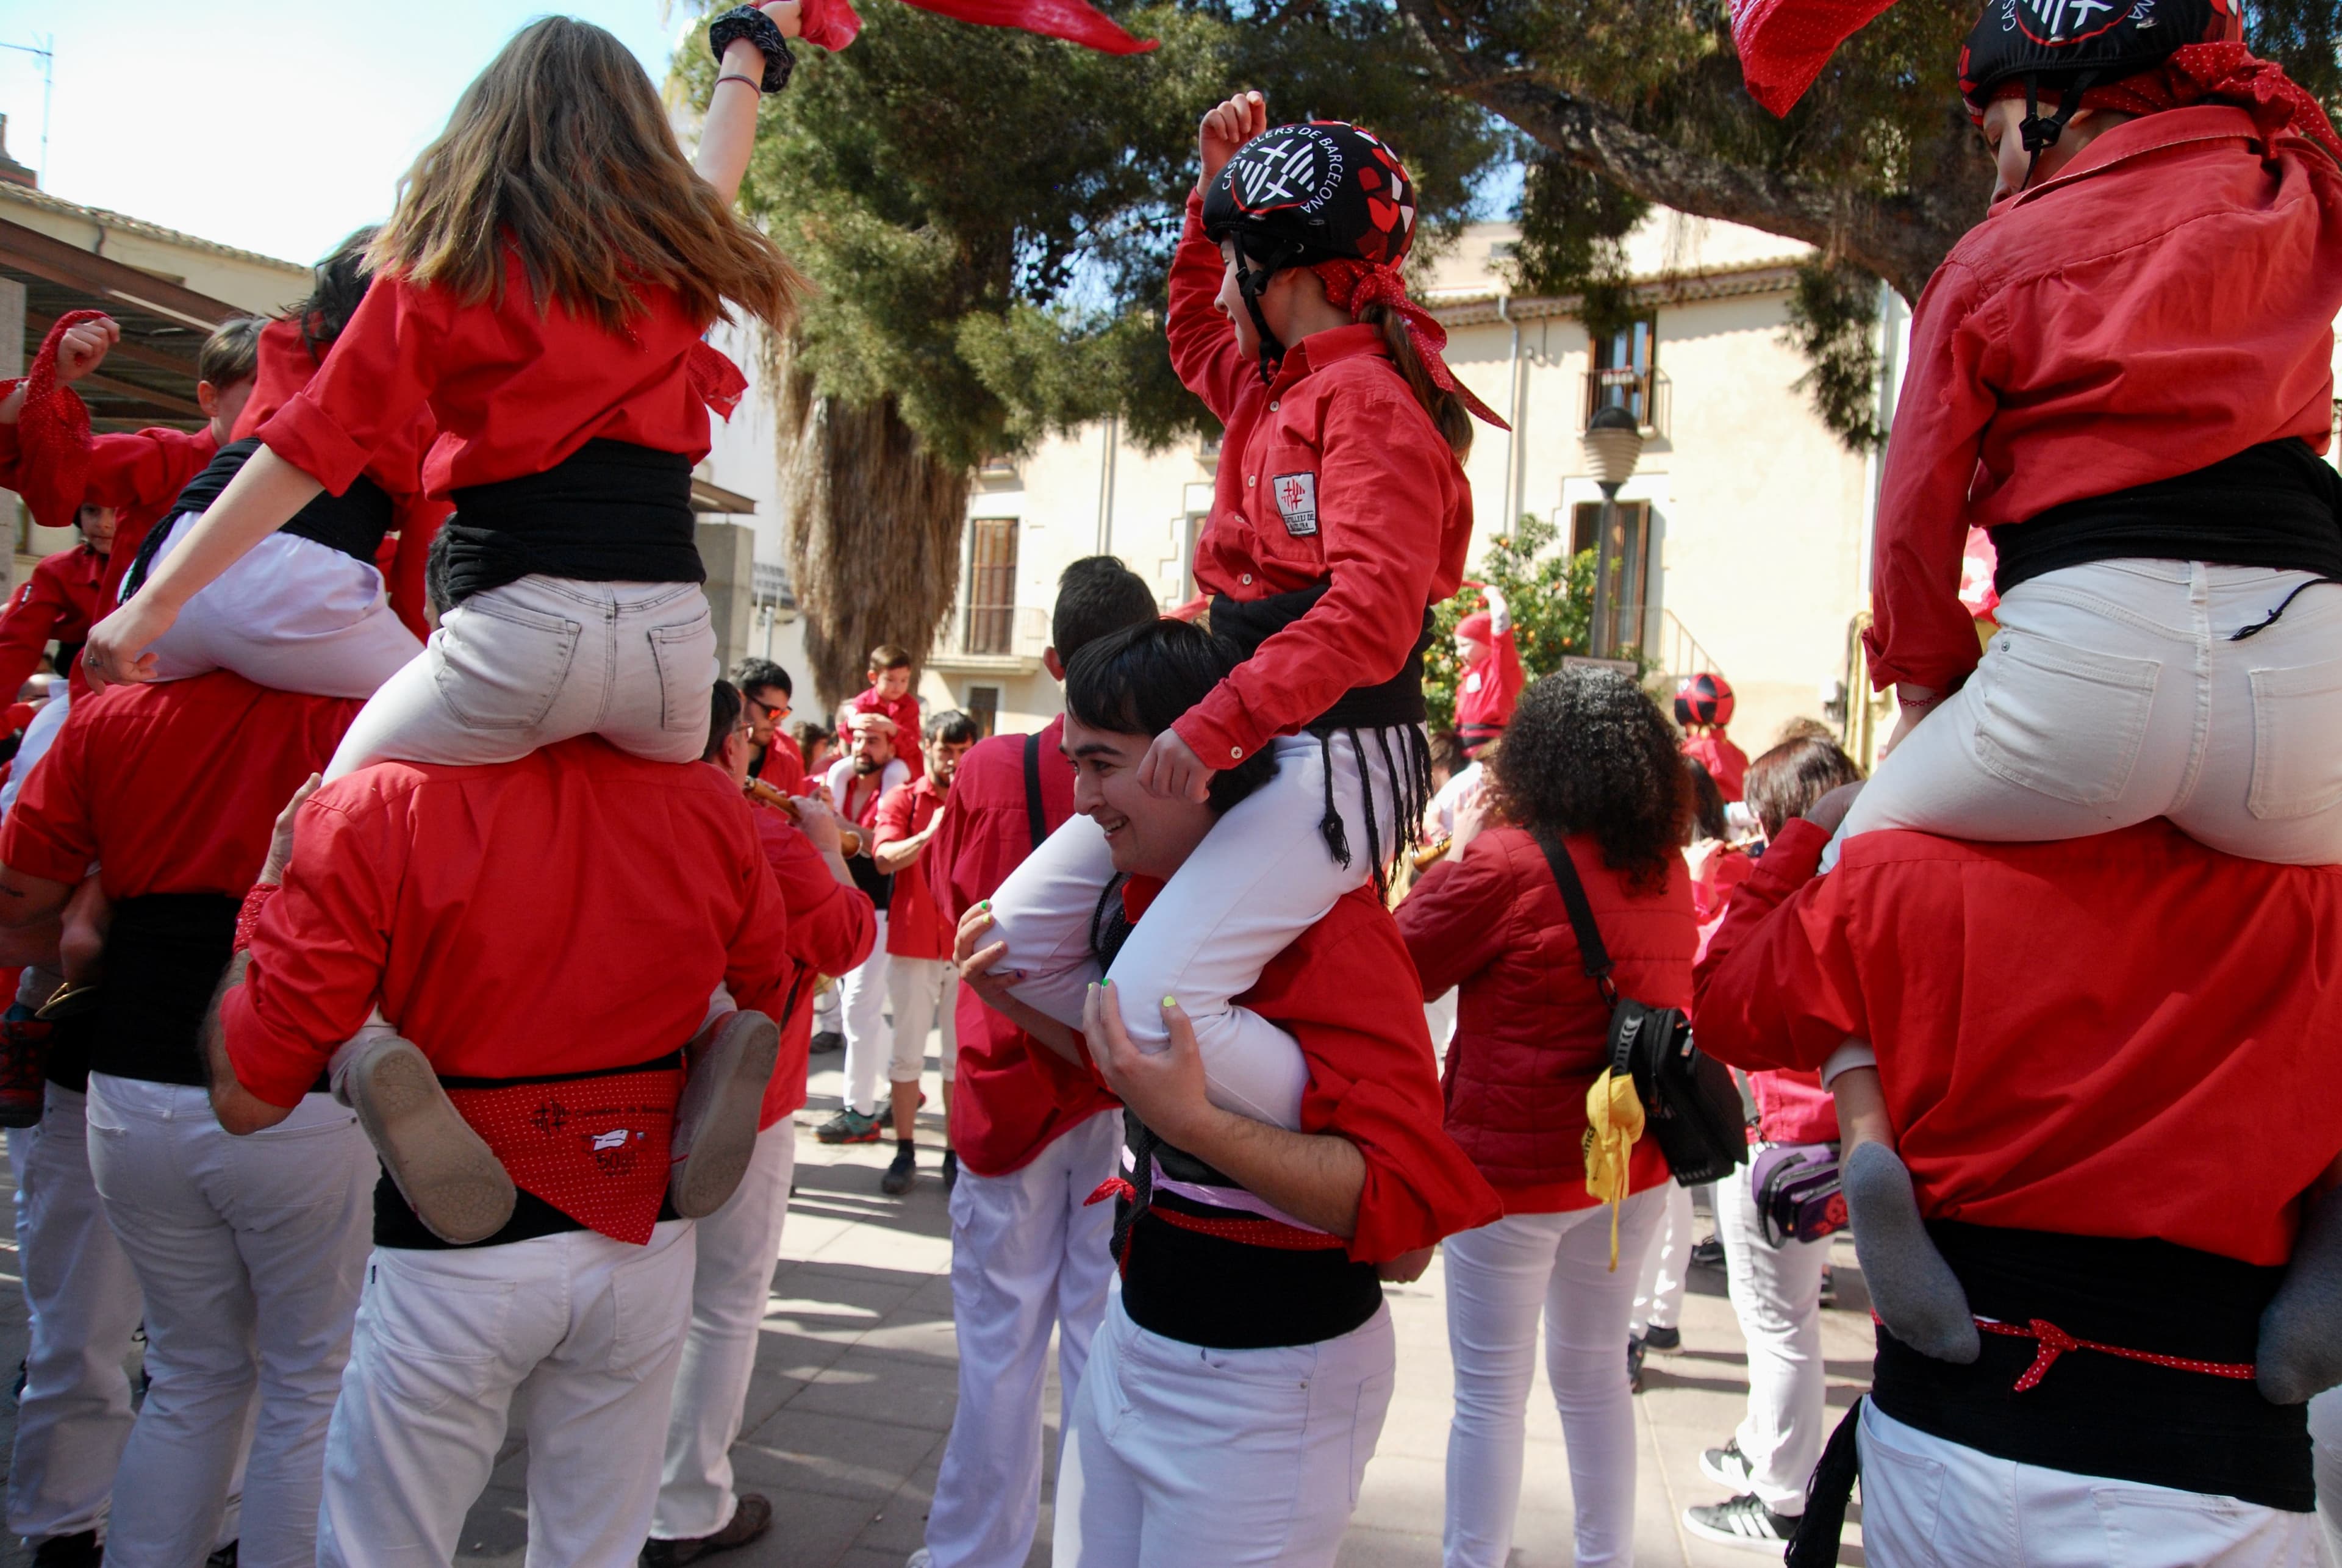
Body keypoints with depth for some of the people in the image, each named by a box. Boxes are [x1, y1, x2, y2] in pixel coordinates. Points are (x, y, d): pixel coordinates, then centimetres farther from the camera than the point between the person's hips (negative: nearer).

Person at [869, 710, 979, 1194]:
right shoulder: (902, 799, 3)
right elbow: (884, 858, -13)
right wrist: (930, 833, -26)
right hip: (912, 944, -1)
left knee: (962, 1058, 5)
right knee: (906, 1054, 4)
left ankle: (955, 1153, 14)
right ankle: (905, 1151, 13)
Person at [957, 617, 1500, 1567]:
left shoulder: (1328, 925, -22)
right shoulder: (1138, 893, 3)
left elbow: (1407, 1216, -28)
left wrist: (1193, 1121, -36)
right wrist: (1026, 1008, 3)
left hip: (1264, 1386, -8)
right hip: (1134, 1331, 8)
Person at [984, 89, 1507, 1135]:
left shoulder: (1370, 400, -13)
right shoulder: (1278, 387, 16)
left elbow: (1371, 613, -25)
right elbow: (1193, 338, 39)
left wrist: (1220, 721, -30)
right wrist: (1217, 189, 27)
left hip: (1332, 760, -10)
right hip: (1244, 743, 10)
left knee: (1152, 1004, -24)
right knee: (1021, 938, 5)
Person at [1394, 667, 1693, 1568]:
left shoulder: (1504, 863, -19)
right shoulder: (1667, 869, 0)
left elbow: (1403, 964, -7)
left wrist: (1460, 848, 3)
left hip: (1514, 1165, -6)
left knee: (1492, 1393, 7)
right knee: (1595, 1374, 21)